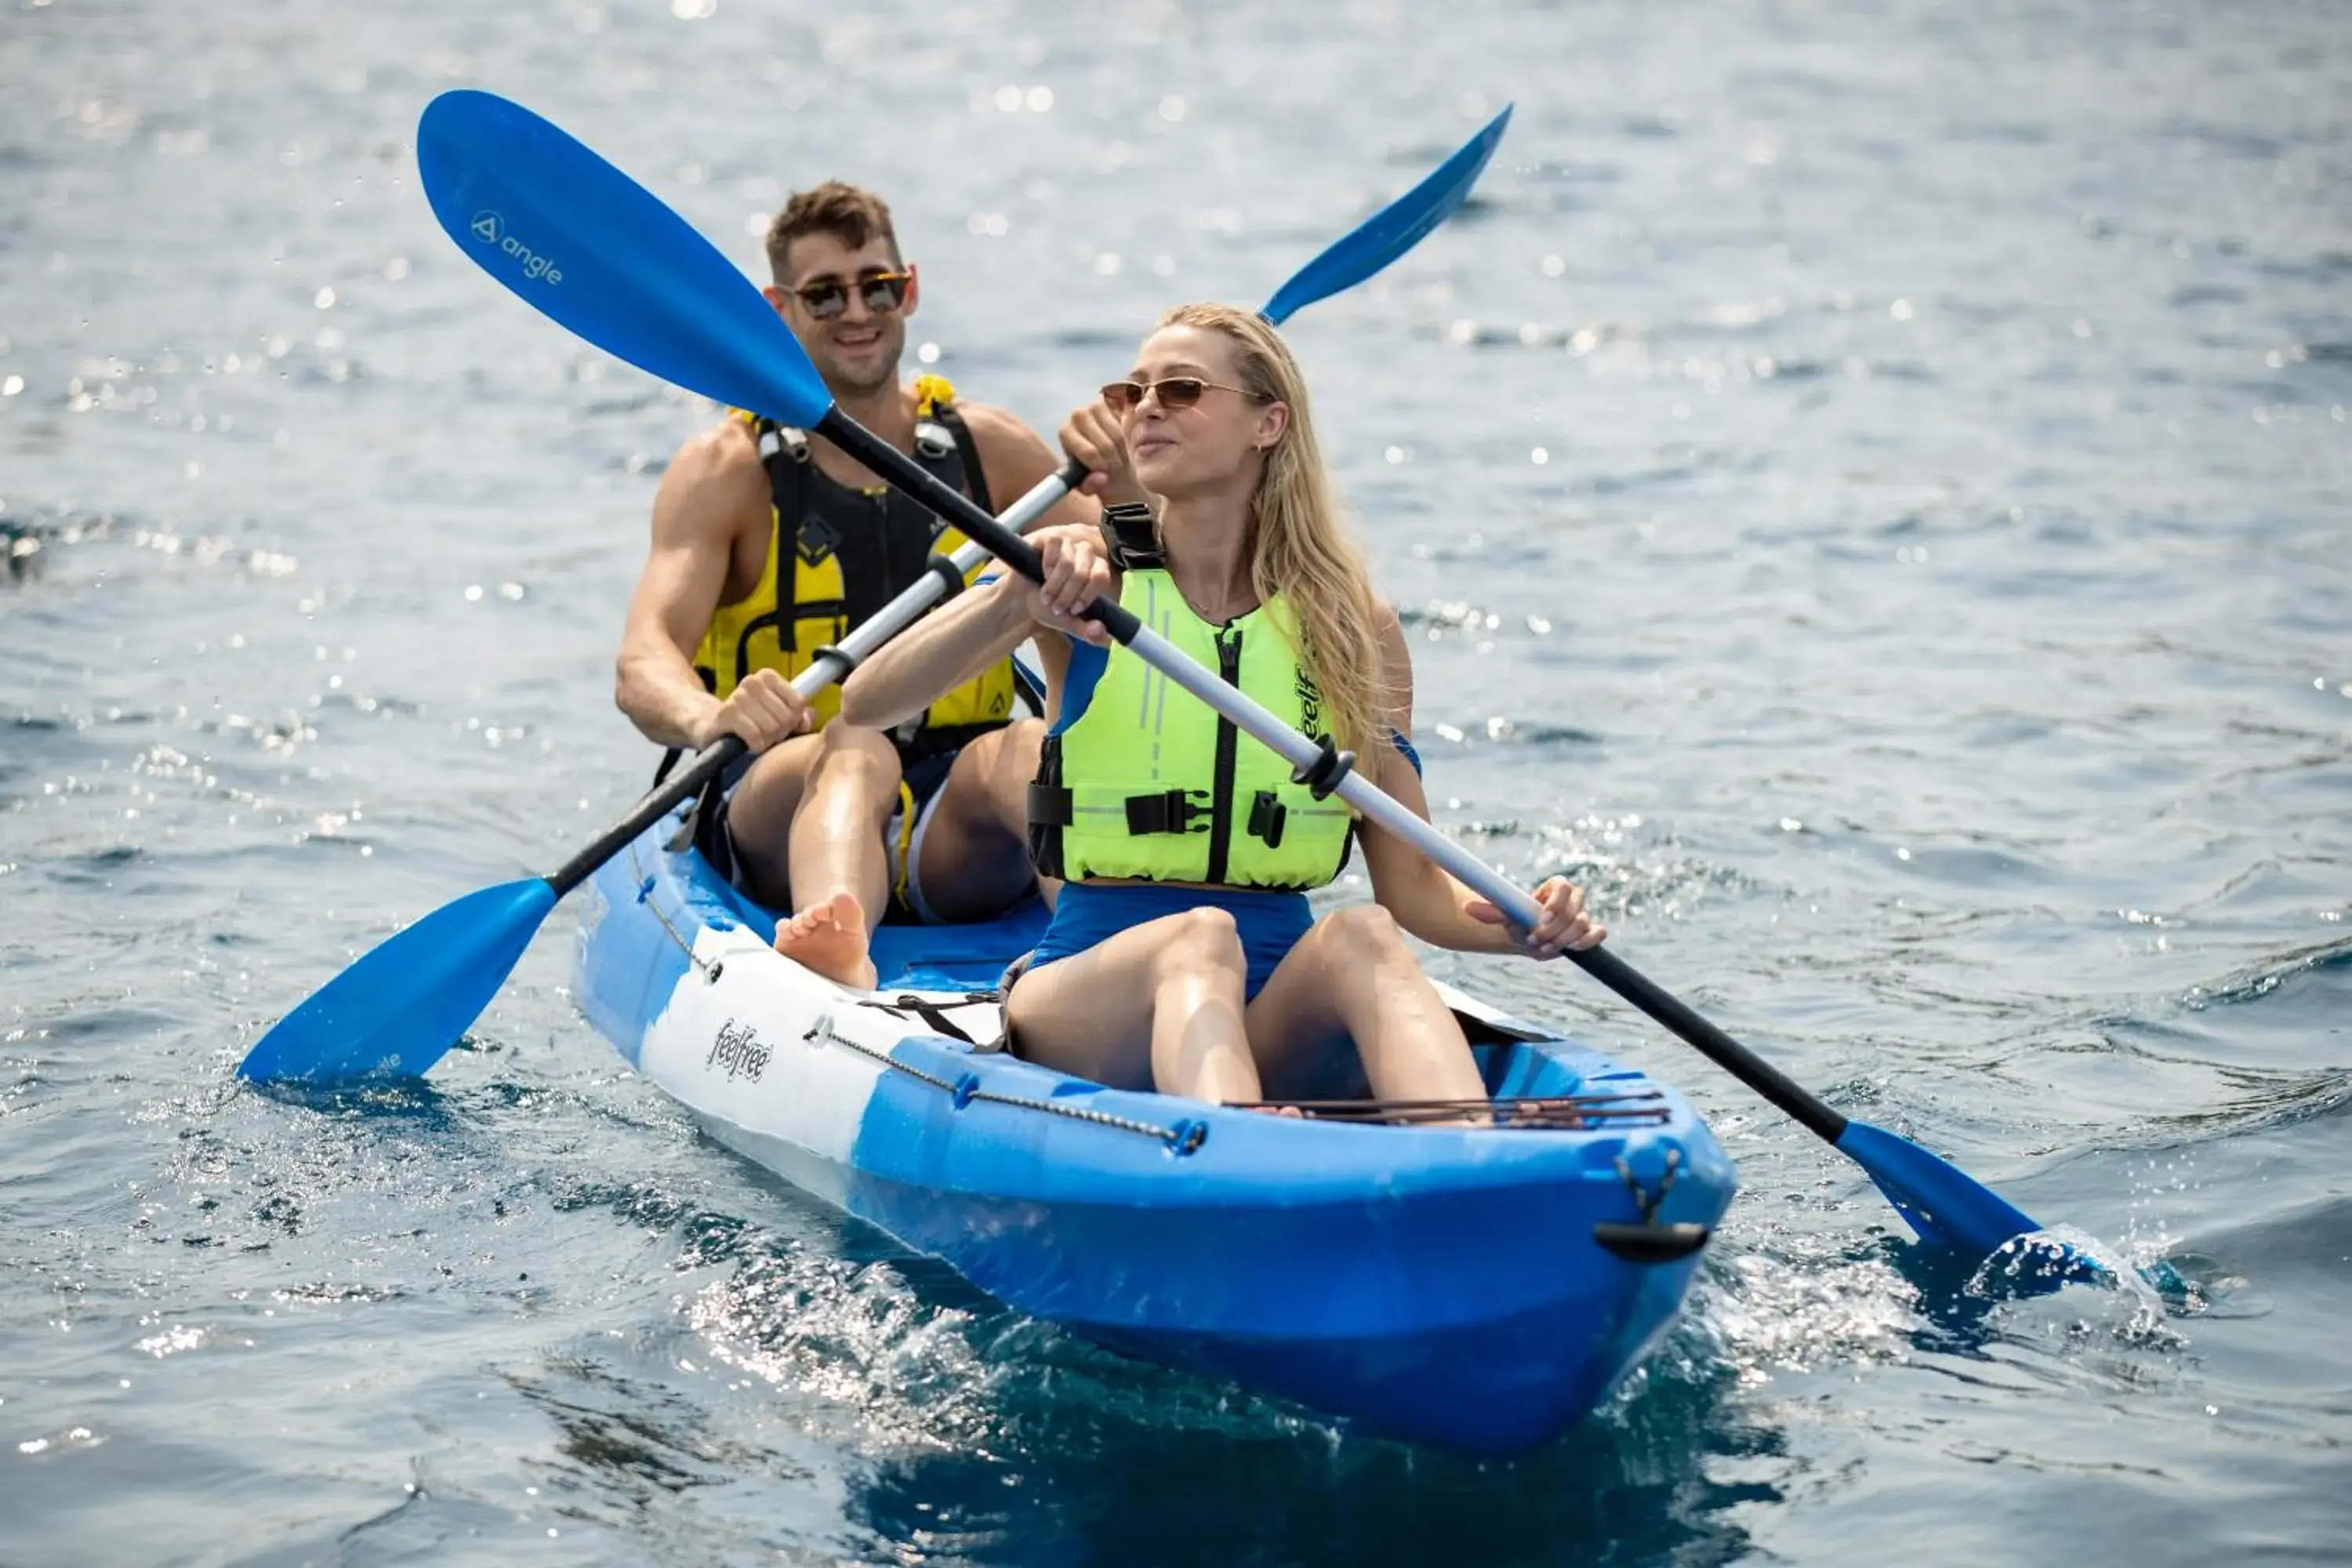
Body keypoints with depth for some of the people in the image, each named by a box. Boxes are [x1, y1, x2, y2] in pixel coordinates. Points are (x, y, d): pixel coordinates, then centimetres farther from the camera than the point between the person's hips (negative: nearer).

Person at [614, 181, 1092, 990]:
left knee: (1030, 746, -30)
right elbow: (642, 665, -12)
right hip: (783, 810, -2)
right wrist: (708, 717, -37)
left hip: (957, 840, 3)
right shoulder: (726, 470, 2)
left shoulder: (986, 449, 12)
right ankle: (842, 965, -68)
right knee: (855, 747, -35)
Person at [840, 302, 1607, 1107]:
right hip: (1092, 993, -1)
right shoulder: (1089, 582, 3)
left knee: (1362, 934, -30)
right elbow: (866, 703, -10)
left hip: (1276, 1018, 2)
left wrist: (1519, 924, -12)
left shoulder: (1357, 630, 7)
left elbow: (1412, 884, 9)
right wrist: (1014, 600, -26)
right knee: (1197, 939, -34)